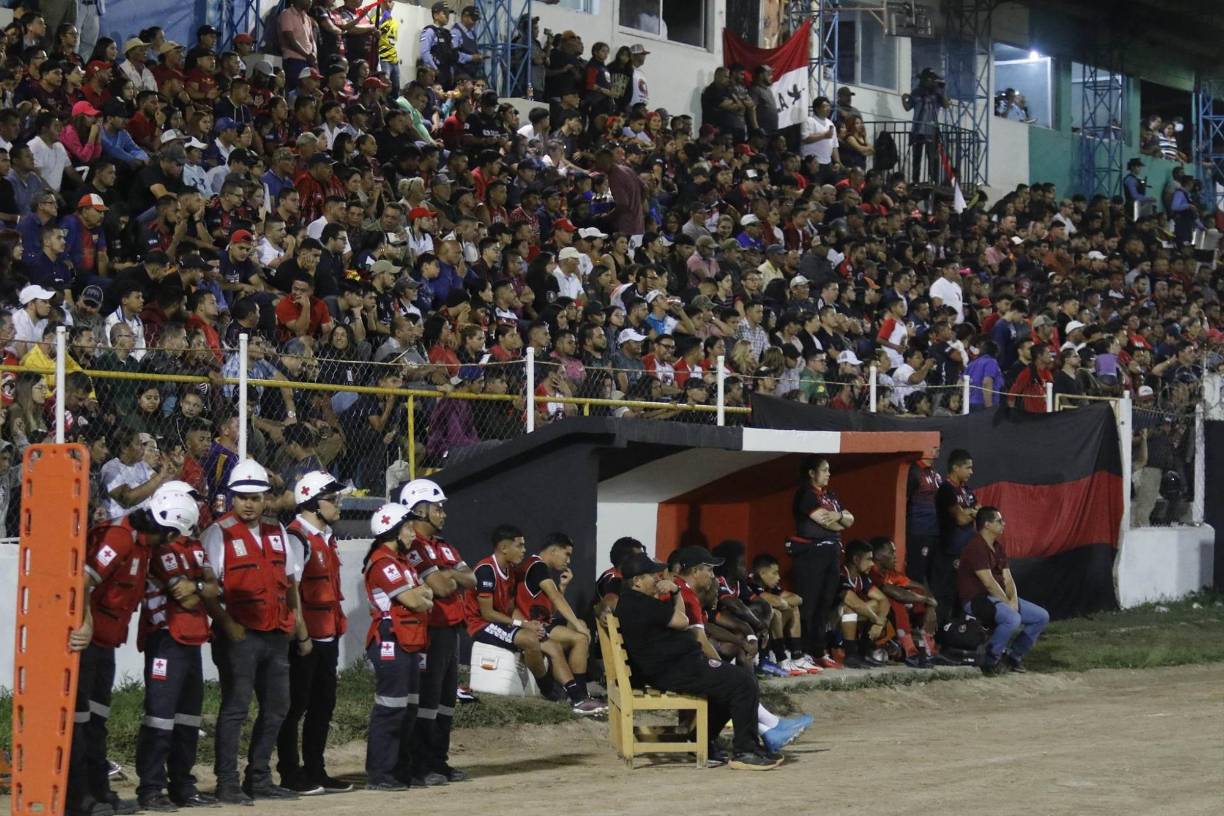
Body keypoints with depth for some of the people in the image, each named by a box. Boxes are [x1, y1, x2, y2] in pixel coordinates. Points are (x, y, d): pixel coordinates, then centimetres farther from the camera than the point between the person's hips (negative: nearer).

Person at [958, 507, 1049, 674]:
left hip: (1000, 597, 9)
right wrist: (1008, 604, -16)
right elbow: (989, 583, -21)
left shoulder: (998, 547, 13)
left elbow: (1008, 579, 8)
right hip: (977, 599, -9)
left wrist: (1014, 601, -9)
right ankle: (991, 662, -17)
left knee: (1042, 617, 1)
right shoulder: (976, 548, -17)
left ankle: (1015, 655, 12)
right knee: (1012, 618, -36)